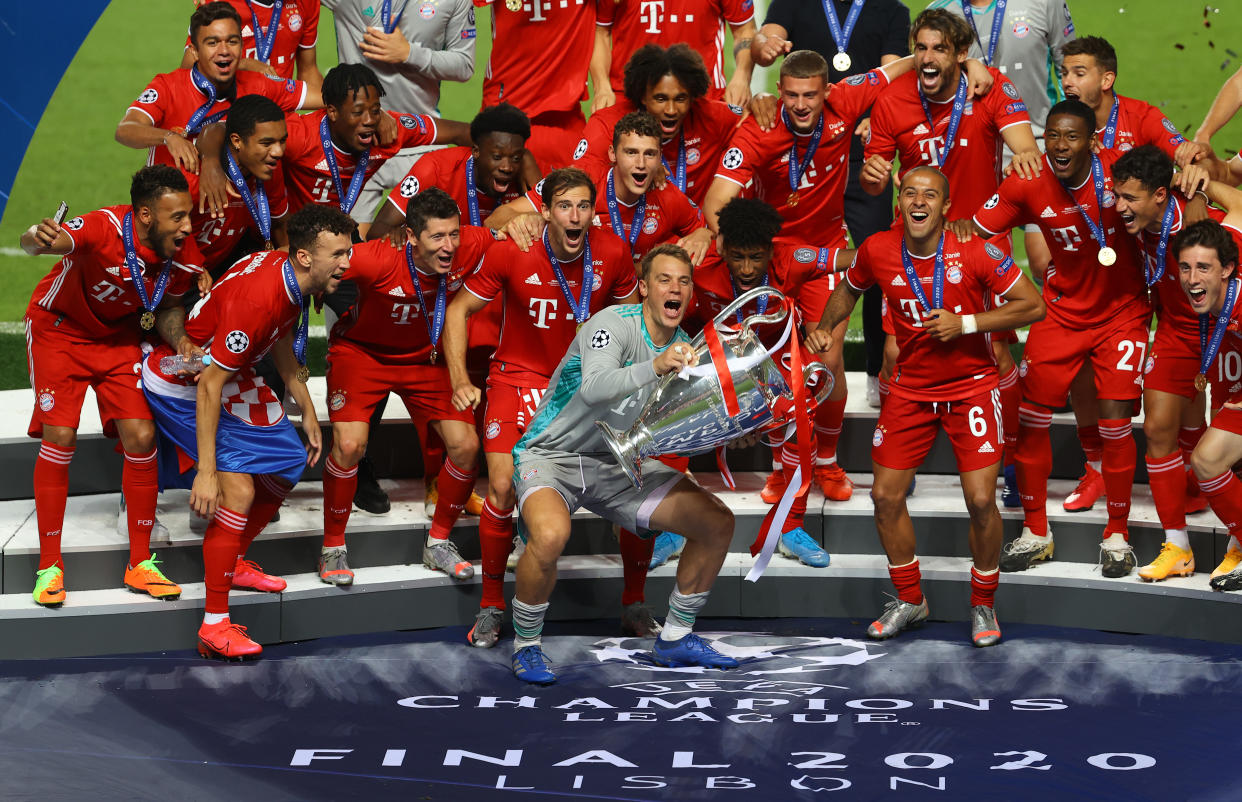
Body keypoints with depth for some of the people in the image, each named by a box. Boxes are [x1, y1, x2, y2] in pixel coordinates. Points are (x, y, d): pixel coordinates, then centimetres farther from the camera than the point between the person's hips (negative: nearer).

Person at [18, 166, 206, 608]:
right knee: (59, 437, -13)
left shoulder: (184, 256, -20)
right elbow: (32, 242, -52)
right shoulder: (105, 228, -36)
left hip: (119, 337, 4)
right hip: (59, 327, -4)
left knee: (141, 437, -8)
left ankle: (141, 564, 6)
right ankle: (49, 567, 0)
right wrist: (41, 239, -76)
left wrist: (181, 341, -20)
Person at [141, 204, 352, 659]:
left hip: (231, 374, 9)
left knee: (287, 468, 13)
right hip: (182, 386, -9)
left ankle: (233, 563, 36)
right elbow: (209, 385, -33)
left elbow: (282, 345, 14)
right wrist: (206, 471, -32)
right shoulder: (258, 297, -36)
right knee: (239, 489, -20)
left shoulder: (294, 279, -8)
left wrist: (308, 413, 19)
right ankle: (215, 627, -14)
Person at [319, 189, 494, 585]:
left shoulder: (469, 248, -25)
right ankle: (332, 549, 0)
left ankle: (438, 544, 18)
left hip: (425, 357, 4)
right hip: (362, 353, -4)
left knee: (466, 445, -6)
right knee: (349, 444, -22)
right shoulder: (377, 260, -35)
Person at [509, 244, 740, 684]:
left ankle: (675, 639, 15)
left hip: (617, 464, 7)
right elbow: (594, 388, -38)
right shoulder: (615, 323, -19)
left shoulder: (684, 349, 4)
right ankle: (526, 645, -12)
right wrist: (654, 367, -53)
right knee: (550, 535, -38)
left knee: (718, 523, -2)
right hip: (551, 455, -7)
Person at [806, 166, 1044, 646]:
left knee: (980, 499, -12)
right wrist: (825, 329, -1)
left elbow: (1033, 306, -15)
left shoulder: (974, 252, -18)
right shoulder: (877, 251, -8)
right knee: (886, 496, 1)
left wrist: (965, 323, -22)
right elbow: (850, 288, 15)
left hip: (971, 385, -3)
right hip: (910, 386, 4)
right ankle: (909, 601, 22)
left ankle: (983, 604, 11)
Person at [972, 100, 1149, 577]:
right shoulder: (1027, 186, -14)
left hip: (1122, 314, -2)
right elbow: (975, 235, -8)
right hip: (1062, 311, 2)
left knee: (1115, 424, -8)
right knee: (1029, 417, -1)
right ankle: (1035, 534, 17)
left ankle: (1117, 535, 13)